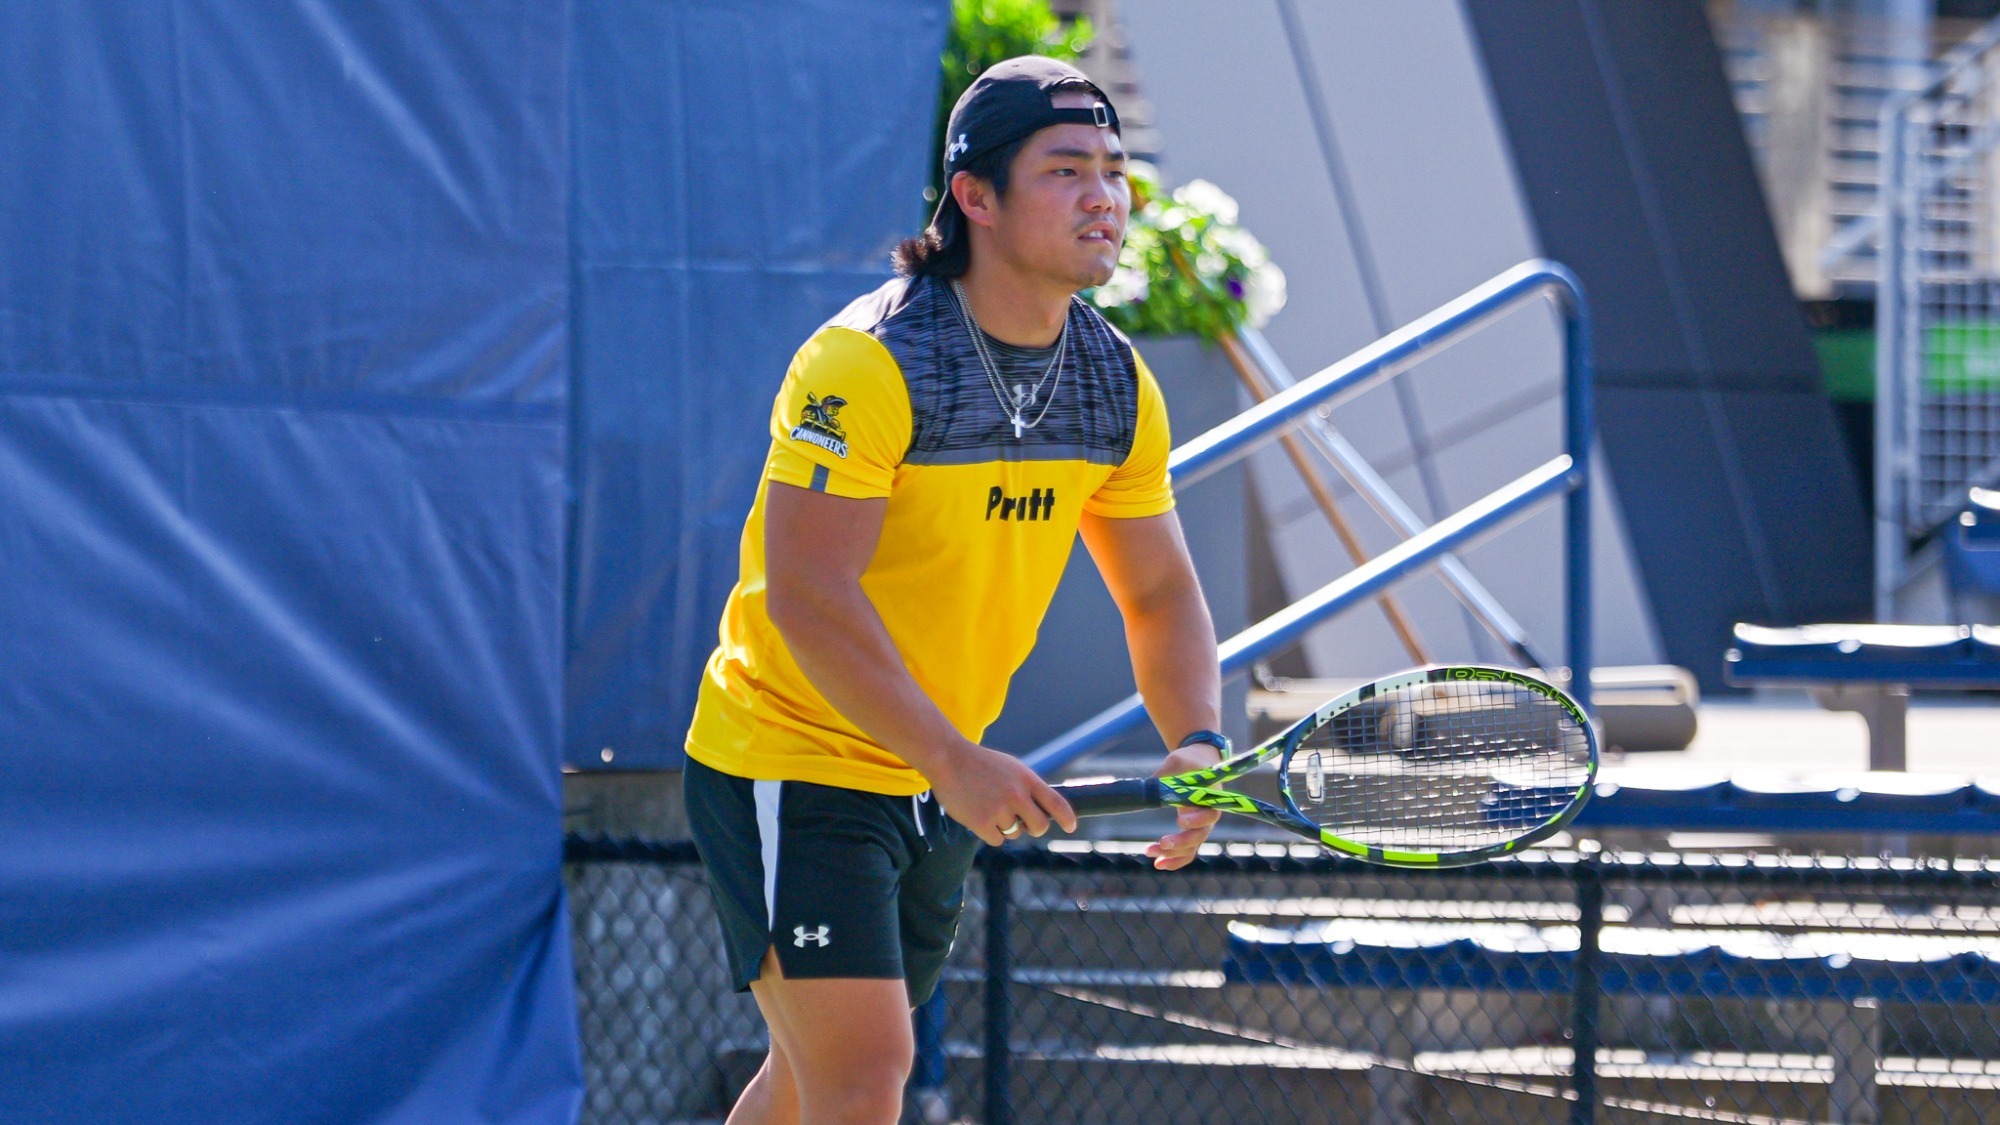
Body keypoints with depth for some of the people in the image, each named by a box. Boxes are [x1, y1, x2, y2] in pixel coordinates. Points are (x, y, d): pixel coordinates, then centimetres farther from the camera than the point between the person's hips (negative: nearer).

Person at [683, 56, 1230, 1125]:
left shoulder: (1118, 384, 1)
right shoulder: (867, 362, -22)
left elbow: (1161, 593, 9)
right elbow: (806, 596, -27)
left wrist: (1197, 742, -11)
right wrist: (958, 763, -33)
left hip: (936, 786, 8)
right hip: (790, 763, -8)